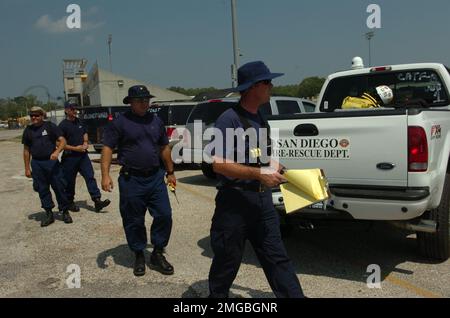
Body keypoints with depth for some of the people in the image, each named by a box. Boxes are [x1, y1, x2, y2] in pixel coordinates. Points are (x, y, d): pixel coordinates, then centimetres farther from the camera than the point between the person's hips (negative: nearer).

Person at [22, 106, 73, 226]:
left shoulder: (50, 126, -1)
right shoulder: (28, 130, 9)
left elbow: (62, 140, -7)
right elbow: (26, 150, 13)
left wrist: (57, 152, -26)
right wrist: (27, 168, 11)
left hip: (51, 161, -3)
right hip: (37, 164, 3)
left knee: (59, 187, -1)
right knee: (42, 189, 6)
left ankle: (65, 212, 12)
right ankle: (49, 214, 16)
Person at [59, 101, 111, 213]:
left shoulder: (79, 122, 10)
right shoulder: (63, 125, -10)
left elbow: (85, 133, 25)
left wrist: (85, 143, 5)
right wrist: (75, 148, -17)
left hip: (83, 155, 5)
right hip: (70, 157, -5)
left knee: (90, 177, -4)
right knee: (70, 181, 7)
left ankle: (97, 201, -7)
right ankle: (70, 203, 23)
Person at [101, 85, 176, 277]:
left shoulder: (156, 121, 11)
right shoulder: (120, 122, -3)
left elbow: (164, 148, 18)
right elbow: (107, 148, -6)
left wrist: (170, 172, 19)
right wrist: (105, 175, -16)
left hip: (156, 178, 4)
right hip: (131, 180, -4)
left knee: (164, 216, 1)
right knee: (134, 221, 5)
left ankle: (157, 254, 17)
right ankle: (139, 256, 23)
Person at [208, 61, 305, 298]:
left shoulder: (260, 118, 11)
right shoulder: (229, 119, -15)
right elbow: (219, 164, -22)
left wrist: (273, 168, 8)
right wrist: (259, 174, -25)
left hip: (262, 201, 7)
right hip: (234, 204, -7)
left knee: (277, 259, 9)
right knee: (227, 262, 10)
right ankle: (217, 295, 33)